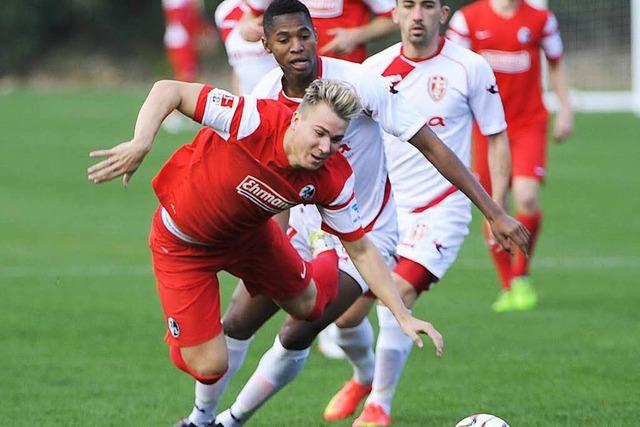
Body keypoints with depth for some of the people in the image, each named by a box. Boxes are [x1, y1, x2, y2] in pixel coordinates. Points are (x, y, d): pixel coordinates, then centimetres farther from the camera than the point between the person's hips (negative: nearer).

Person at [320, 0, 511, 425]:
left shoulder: (469, 68, -6)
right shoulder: (374, 70, 2)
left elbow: (496, 136, 1)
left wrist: (498, 210, -5)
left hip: (441, 210, -4)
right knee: (346, 314, 2)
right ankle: (365, 377, 37)